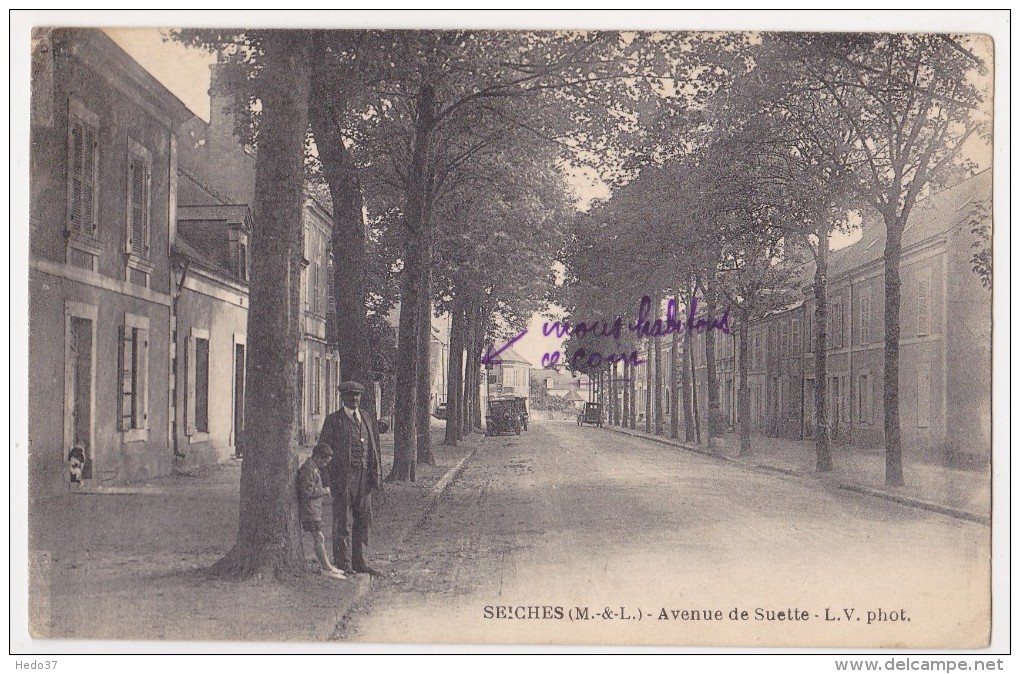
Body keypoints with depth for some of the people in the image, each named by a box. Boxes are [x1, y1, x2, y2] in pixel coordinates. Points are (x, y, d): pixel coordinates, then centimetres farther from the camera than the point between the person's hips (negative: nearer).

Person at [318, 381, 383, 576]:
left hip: (364, 477, 5)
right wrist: (324, 479, -8)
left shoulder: (365, 418, 15)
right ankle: (342, 564, 6)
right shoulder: (333, 420, -1)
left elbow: (374, 446, 17)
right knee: (343, 523, -1)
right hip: (343, 477, -5)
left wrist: (377, 473, 9)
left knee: (363, 521, 9)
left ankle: (359, 562, 18)